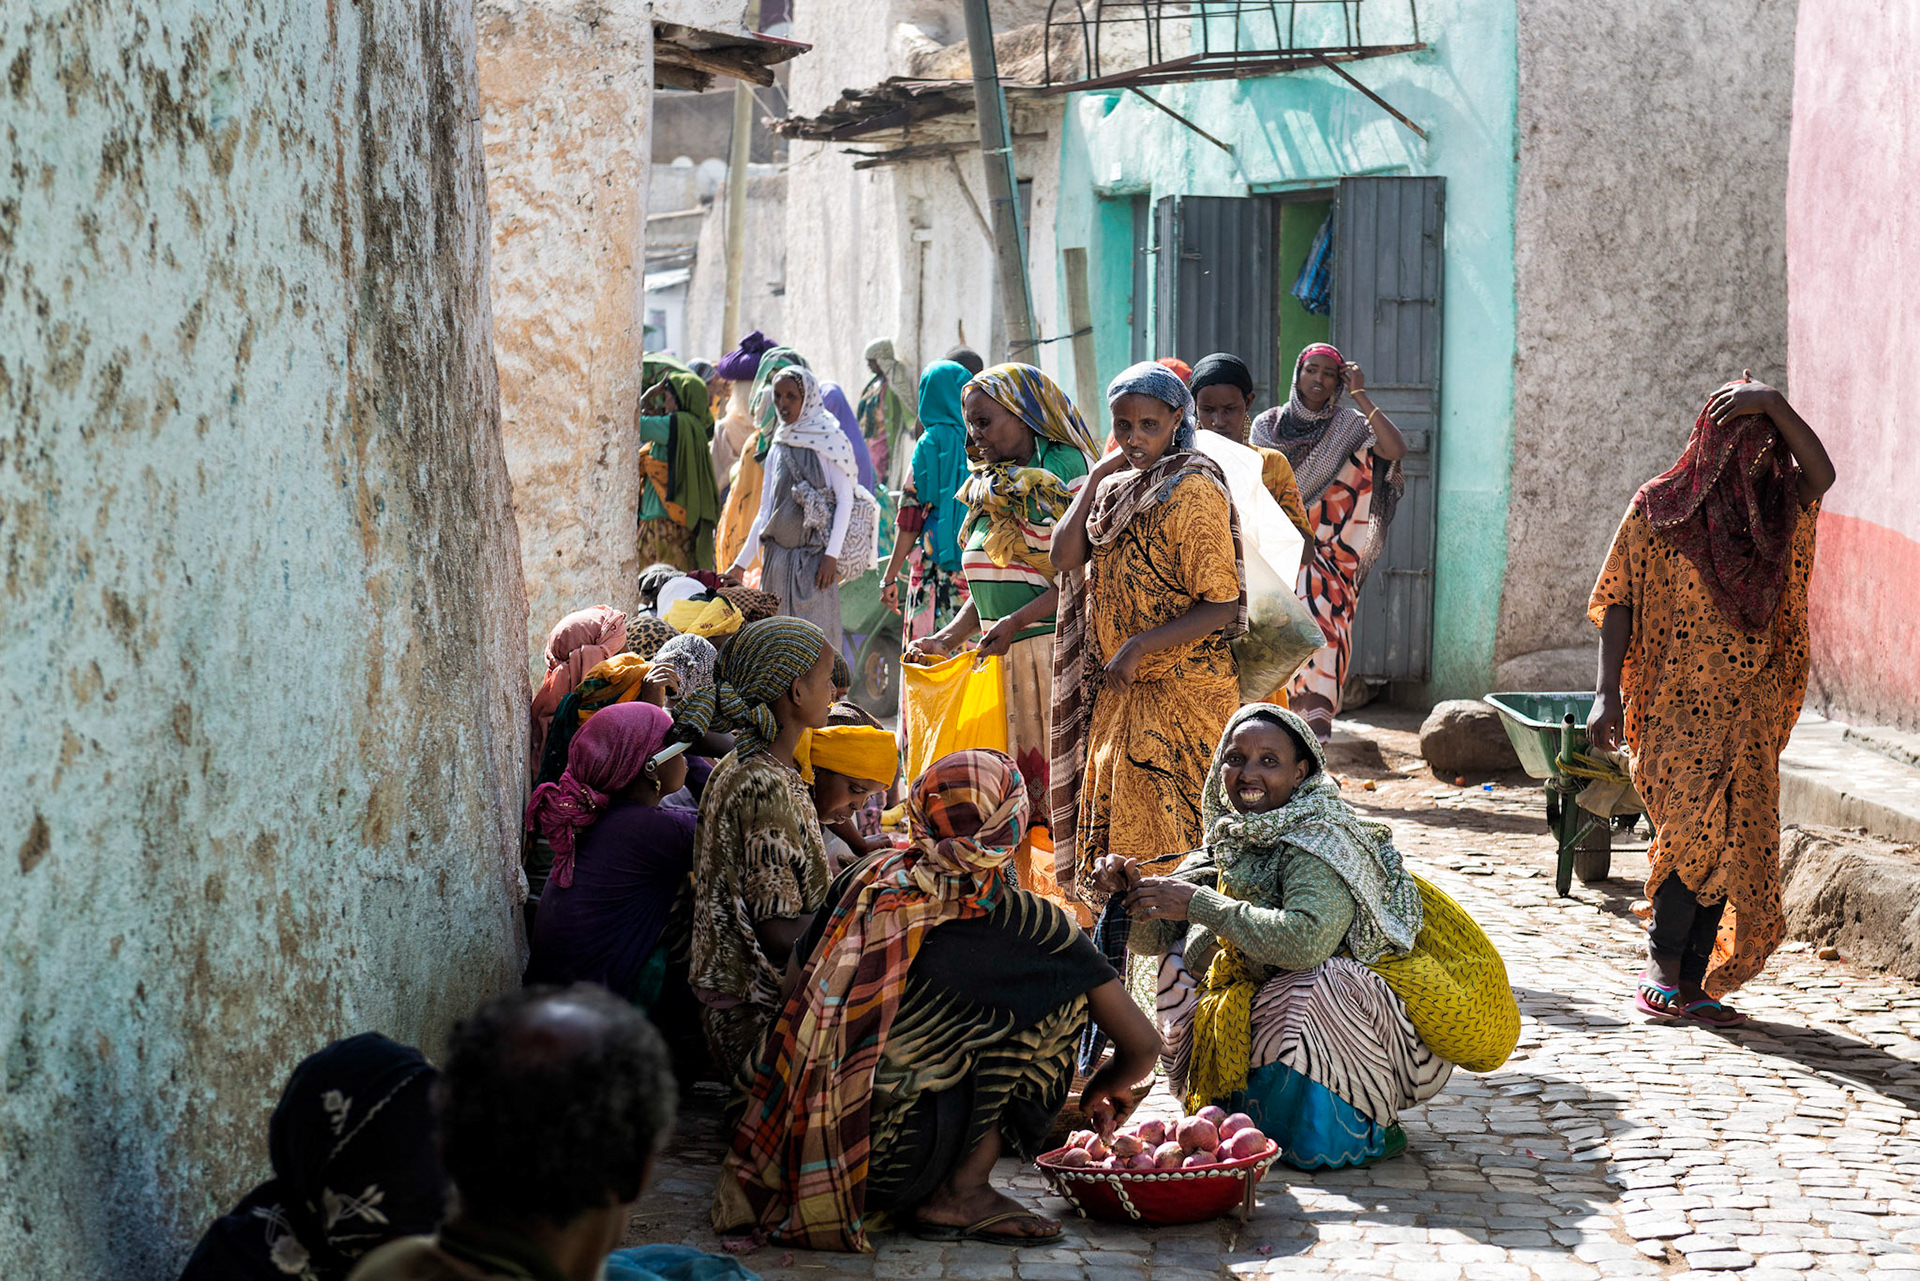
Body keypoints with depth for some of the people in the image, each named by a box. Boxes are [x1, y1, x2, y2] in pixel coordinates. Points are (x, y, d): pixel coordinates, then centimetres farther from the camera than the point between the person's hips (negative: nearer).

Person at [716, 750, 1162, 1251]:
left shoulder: (867, 878, 7)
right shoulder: (1024, 923, -4)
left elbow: (795, 983, 20)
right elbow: (1142, 1043, 1)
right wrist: (1102, 1089, 24)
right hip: (889, 1166, -6)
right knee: (1062, 999, 5)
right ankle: (962, 1193, 3)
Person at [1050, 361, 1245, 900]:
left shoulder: (1193, 491, -14)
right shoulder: (1119, 487, 10)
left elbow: (1222, 607, -18)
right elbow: (1064, 558, -3)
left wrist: (1140, 647, -23)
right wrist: (1097, 477, -2)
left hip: (1180, 694, -8)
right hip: (1119, 692, 8)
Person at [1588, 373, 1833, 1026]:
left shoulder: (1776, 508, 8)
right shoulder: (1658, 507, 0)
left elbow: (1822, 474, -12)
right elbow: (1617, 602, 1)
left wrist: (1774, 403, -19)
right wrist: (1608, 692, -6)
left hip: (1749, 711, 4)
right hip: (1675, 703, -4)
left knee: (1732, 842, 1)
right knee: (1694, 828, -14)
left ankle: (1694, 980, 8)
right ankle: (1667, 965, 2)